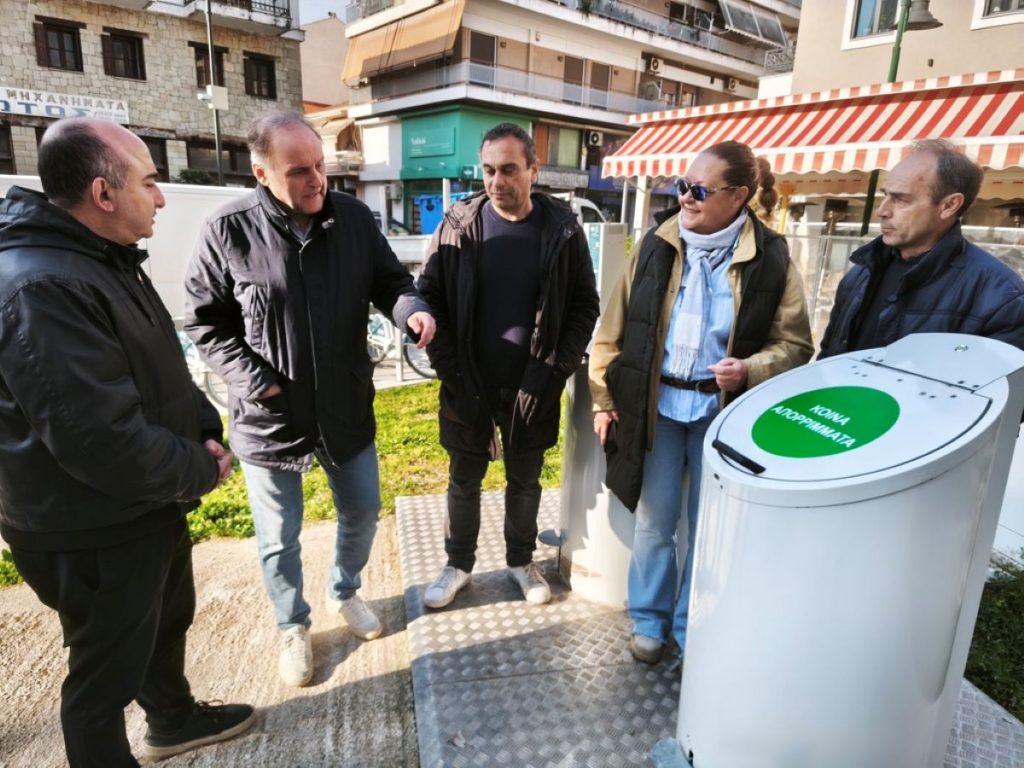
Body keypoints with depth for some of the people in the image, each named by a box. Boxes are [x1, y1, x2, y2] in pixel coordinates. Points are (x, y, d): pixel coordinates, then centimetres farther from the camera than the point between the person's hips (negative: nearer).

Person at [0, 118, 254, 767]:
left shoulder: (107, 258, 6)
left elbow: (163, 369, 13)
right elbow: (103, 441, -32)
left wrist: (206, 430, -2)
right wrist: (202, 472, -17)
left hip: (152, 505, 10)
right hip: (94, 537, -10)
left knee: (168, 620, 29)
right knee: (107, 673, 13)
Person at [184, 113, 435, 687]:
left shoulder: (354, 217, -5)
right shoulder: (228, 232, -13)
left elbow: (390, 280, 3)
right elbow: (205, 323, -5)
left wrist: (412, 308, -20)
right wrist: (254, 379, -16)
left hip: (348, 409, 3)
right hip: (269, 418, -2)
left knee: (362, 513, 20)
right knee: (280, 540, 15)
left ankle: (345, 592, 50)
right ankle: (293, 626, 43)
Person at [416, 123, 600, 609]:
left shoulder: (562, 229, -6)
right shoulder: (459, 225, -6)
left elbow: (585, 305, -2)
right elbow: (430, 297, -2)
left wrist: (555, 369, -10)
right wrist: (449, 368, -9)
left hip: (531, 388, 0)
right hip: (469, 386, 0)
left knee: (525, 481, 17)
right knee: (464, 480, 15)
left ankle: (521, 559, 40)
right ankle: (459, 564, 37)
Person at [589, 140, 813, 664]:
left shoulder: (770, 259, -6)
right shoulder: (656, 246, -1)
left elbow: (794, 344, -1)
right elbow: (615, 329, 2)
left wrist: (750, 371, -21)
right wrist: (604, 398, 0)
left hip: (723, 411, -1)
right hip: (656, 405, 1)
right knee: (654, 521, 13)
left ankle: (693, 628, 34)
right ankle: (649, 618, 35)